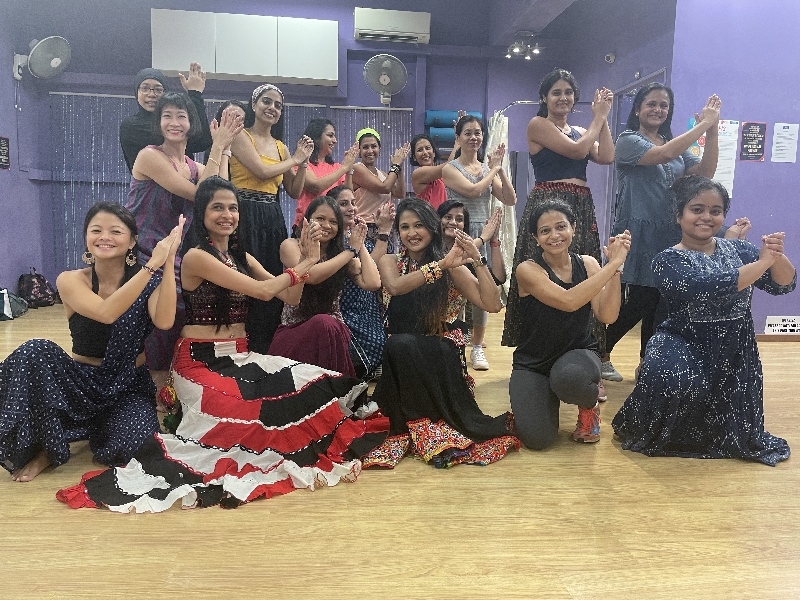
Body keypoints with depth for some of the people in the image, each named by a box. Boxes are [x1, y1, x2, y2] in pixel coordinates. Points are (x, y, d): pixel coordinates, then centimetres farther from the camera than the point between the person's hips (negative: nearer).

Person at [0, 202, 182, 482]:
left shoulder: (149, 283, -5)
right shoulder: (71, 280, -7)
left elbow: (164, 321, -27)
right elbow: (106, 313, -29)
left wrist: (169, 262, -29)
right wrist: (152, 264, -31)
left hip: (129, 387, 0)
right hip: (82, 382, 1)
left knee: (127, 446, -31)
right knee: (35, 352, -29)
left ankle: (97, 430, 7)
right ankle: (44, 447, -10)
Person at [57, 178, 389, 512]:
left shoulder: (241, 256, 13)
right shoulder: (197, 256, -10)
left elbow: (290, 298, 9)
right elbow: (263, 290, -18)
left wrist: (305, 259, -4)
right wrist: (305, 264, -6)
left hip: (240, 357, 7)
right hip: (202, 360, -7)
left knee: (316, 386, -13)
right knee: (245, 415, -35)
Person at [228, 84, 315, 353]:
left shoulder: (281, 147, 19)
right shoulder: (241, 137, 1)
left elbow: (295, 192, 17)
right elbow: (262, 171, -14)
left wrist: (303, 161, 5)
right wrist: (294, 159, 1)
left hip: (273, 221, 6)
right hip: (246, 218, -6)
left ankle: (266, 349, 15)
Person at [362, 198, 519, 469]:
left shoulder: (451, 266, 1)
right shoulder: (391, 262, 4)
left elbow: (492, 304, -10)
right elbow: (395, 286, -22)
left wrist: (478, 261, -19)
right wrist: (440, 265, -28)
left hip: (441, 353, -1)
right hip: (401, 356, 1)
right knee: (401, 344, -33)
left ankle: (429, 427, -20)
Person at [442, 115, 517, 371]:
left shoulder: (488, 168, 13)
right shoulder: (450, 169, 0)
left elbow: (510, 200, 3)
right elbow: (473, 190, -16)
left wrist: (500, 168, -4)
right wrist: (494, 169, -4)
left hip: (484, 234, 4)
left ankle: (477, 346, 12)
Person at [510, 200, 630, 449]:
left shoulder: (587, 264, -2)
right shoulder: (528, 270, -14)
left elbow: (607, 316, -13)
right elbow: (568, 301, -30)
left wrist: (615, 266, -22)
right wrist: (612, 264, -28)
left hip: (579, 354, 1)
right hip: (533, 363, -1)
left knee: (569, 377, -38)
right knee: (536, 438, -20)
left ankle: (589, 405, 1)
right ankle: (546, 396, 16)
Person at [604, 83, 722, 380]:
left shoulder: (676, 145, 16)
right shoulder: (628, 140, -4)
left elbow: (704, 173, 2)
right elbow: (664, 154, -22)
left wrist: (713, 130, -6)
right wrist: (704, 124, -16)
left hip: (670, 234, 6)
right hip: (639, 233, -6)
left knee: (660, 302, 7)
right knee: (640, 303, -8)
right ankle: (599, 355, 11)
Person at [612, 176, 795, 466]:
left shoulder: (738, 249, 3)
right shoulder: (668, 260, -11)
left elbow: (784, 284, -3)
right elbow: (709, 287, -27)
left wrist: (777, 256, -23)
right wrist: (762, 262, -24)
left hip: (736, 351, 5)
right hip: (685, 344, -5)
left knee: (737, 433, 7)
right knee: (678, 384, -37)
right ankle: (648, 433, -4)